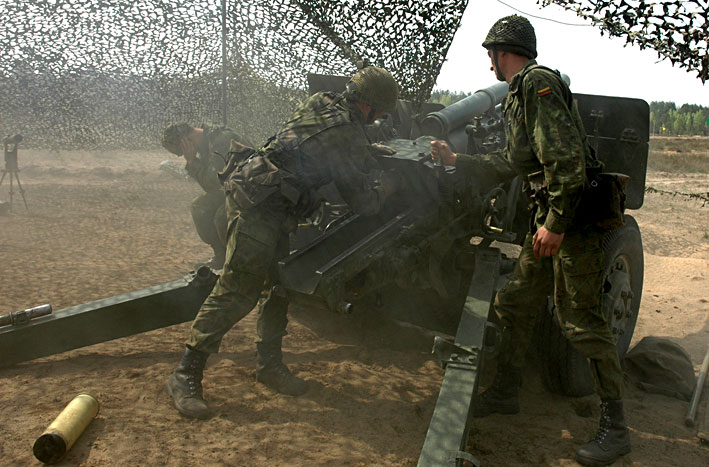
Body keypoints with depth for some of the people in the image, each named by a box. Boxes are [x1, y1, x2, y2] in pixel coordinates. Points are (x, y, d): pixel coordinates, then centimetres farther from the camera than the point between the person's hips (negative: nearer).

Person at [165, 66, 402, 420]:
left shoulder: (320, 103, 11)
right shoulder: (346, 134, -15)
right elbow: (366, 202, -11)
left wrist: (372, 153, 34)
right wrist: (391, 179, 7)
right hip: (256, 204, -10)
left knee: (279, 284, 13)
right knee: (238, 290, -9)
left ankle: (269, 363, 24)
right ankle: (185, 376, -3)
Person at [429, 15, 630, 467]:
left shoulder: (537, 83, -13)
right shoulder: (522, 92, 19)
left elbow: (567, 158, -23)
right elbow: (511, 163, 24)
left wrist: (556, 224, -23)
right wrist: (457, 160, 27)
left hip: (575, 219, -10)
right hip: (550, 218, 10)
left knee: (581, 320, -5)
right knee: (514, 303, 13)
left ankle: (615, 429, 7)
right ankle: (505, 392, 28)